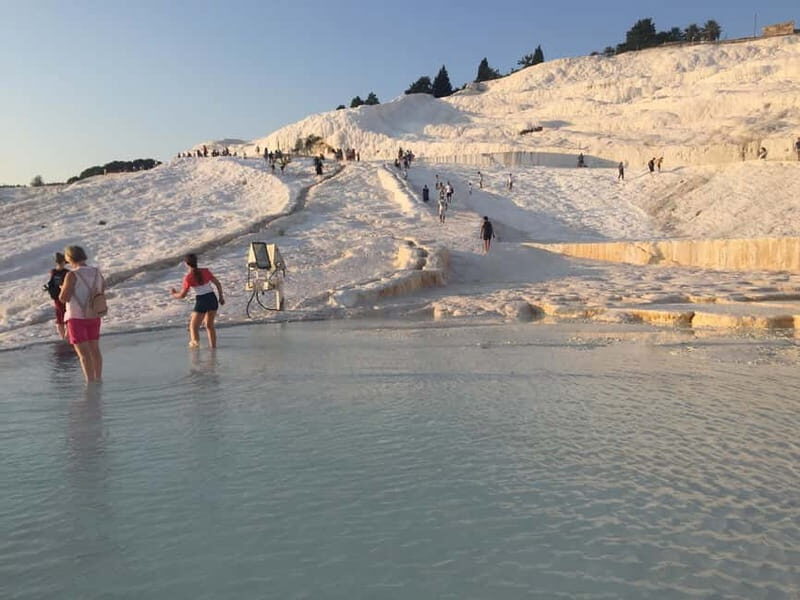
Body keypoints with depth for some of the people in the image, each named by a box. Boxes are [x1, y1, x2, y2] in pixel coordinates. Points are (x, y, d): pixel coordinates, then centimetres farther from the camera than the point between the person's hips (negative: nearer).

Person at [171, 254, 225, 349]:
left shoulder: (188, 278, -8)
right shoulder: (205, 271, 4)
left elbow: (182, 295, -3)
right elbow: (218, 284, 8)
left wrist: (174, 294, 17)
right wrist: (221, 297, 19)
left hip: (201, 301, -5)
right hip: (212, 298, 5)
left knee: (193, 326, 10)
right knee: (209, 325, 21)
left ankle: (195, 342, -9)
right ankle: (213, 346, 25)